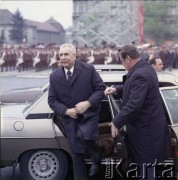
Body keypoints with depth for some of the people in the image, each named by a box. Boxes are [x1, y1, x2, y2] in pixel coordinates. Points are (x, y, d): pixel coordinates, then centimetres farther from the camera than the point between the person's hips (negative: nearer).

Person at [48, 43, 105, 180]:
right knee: (77, 154, 10)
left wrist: (88, 103, -20)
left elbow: (101, 88, -6)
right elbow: (52, 100, 1)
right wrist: (66, 111, -15)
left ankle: (97, 158, 2)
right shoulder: (54, 76, -1)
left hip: (88, 115, -3)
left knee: (85, 137, -30)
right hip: (70, 118, 3)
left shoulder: (88, 69, -8)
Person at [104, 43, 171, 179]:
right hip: (147, 125, 10)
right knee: (145, 166, 19)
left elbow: (134, 105, -30)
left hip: (145, 130, -10)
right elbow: (133, 89, 24)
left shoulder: (140, 75, -26)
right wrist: (116, 89, 9)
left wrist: (116, 122, -20)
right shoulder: (145, 68, 8)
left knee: (145, 169, 1)